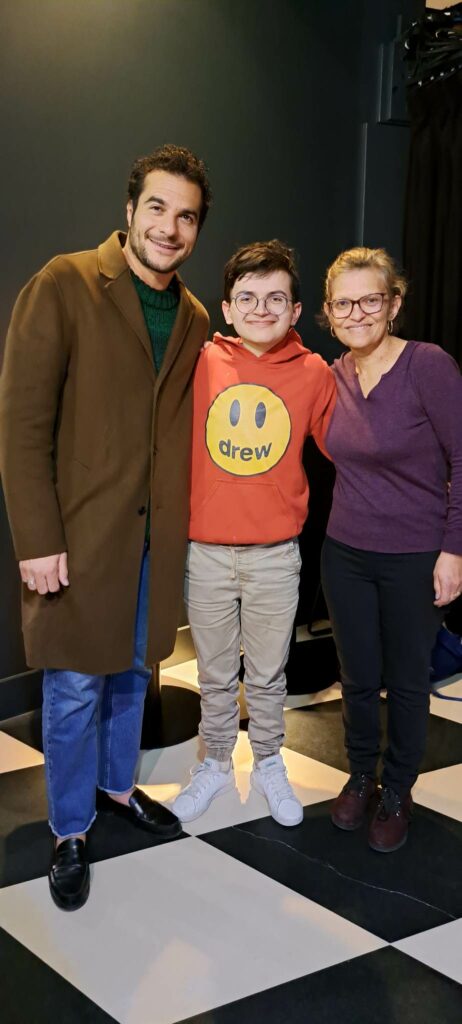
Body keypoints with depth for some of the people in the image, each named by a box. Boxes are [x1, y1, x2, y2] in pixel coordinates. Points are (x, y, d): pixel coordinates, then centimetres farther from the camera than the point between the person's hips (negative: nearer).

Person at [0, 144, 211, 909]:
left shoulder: (195, 319, 7)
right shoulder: (65, 286, -11)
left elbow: (185, 428, 12)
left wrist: (187, 522, 5)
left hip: (158, 536, 5)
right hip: (80, 532, -5)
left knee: (132, 672, 19)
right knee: (76, 687, 5)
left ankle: (117, 786, 40)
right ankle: (71, 832, 23)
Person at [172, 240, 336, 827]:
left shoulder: (313, 374, -4)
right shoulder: (201, 364, -5)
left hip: (276, 556, 0)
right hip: (206, 552, 0)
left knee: (268, 674, 15)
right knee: (215, 673, 16)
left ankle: (268, 763, 36)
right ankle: (216, 763, 36)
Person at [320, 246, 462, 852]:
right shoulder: (333, 376, 0)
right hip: (345, 553, 4)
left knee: (406, 681, 11)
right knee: (358, 677, 15)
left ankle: (398, 792, 31)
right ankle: (361, 775, 36)